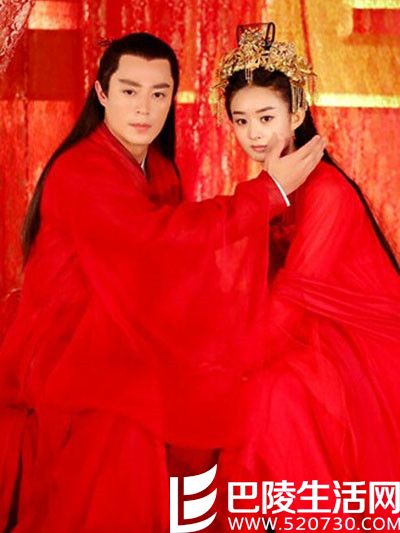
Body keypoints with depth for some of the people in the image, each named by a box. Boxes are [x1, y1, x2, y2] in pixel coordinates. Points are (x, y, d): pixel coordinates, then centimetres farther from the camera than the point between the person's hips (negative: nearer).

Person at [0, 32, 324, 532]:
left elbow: (173, 263, 4)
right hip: (69, 356, -7)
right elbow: (162, 236, -28)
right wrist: (270, 189, -23)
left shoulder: (159, 170, 7)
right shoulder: (80, 172, -18)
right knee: (123, 439, -27)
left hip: (124, 352, 7)